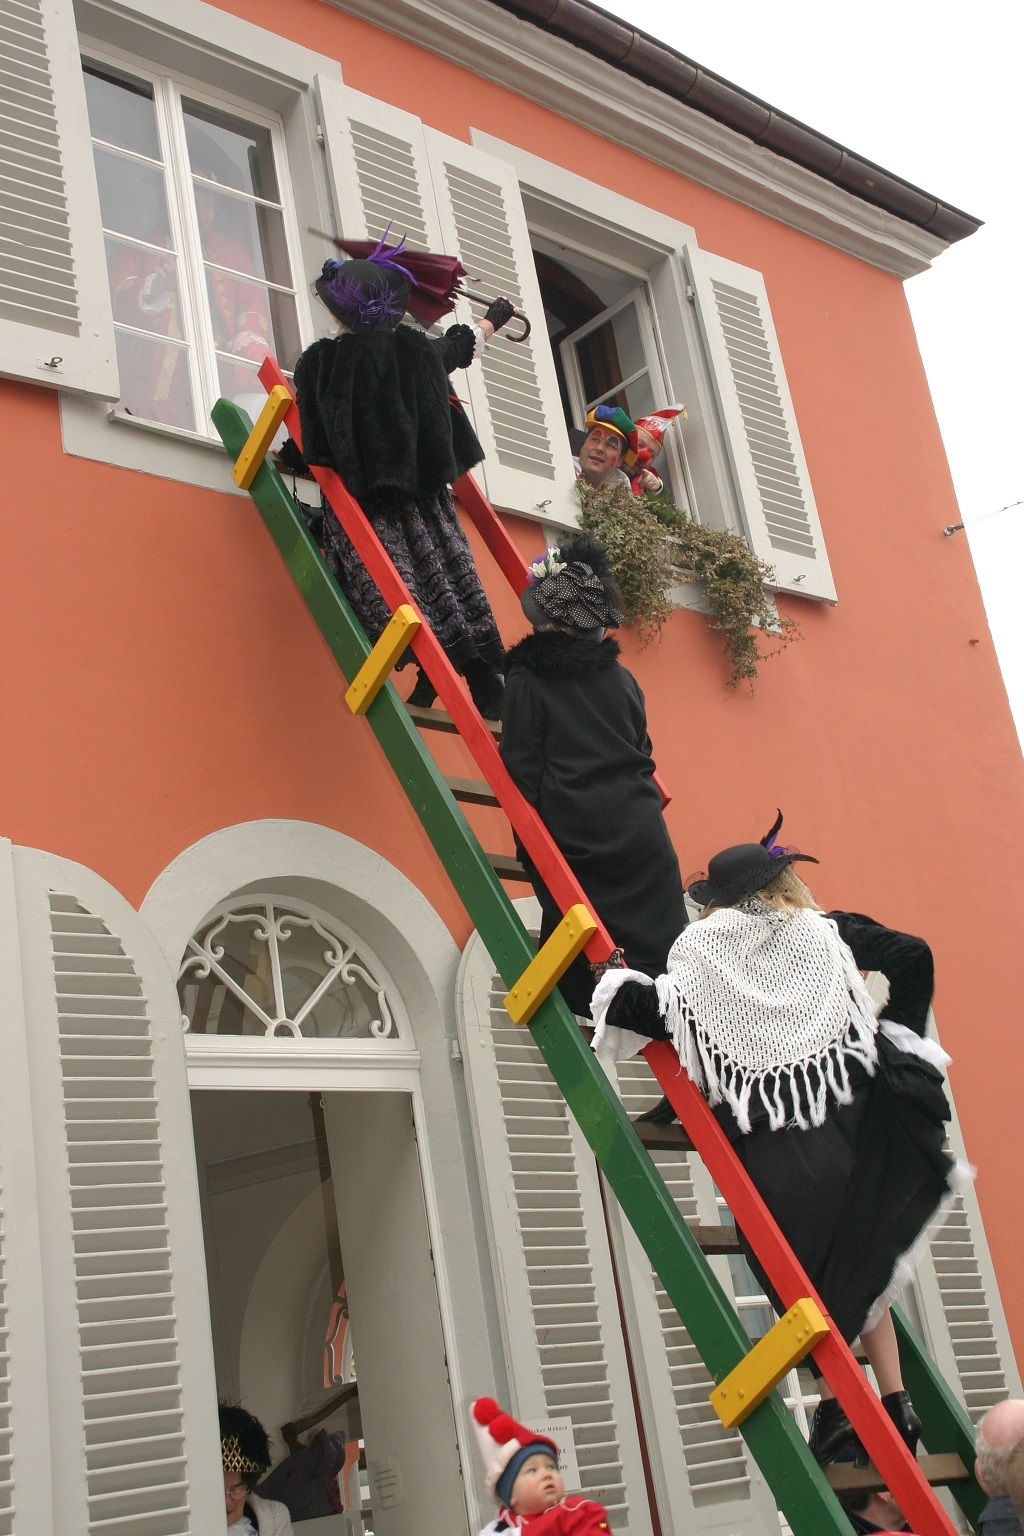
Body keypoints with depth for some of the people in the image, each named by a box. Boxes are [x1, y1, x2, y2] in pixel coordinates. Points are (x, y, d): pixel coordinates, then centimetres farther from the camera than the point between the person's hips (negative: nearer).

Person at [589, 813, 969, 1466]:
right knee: (860, 1262, 17)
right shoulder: (828, 933, 12)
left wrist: (617, 987, 18)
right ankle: (895, 1403, 15)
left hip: (770, 1142, -2)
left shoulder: (700, 950, 6)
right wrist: (898, 1032, 13)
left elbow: (643, 1008, -3)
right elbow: (913, 955, 4)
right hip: (849, 1116, 3)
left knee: (803, 1273, 9)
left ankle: (835, 1406, 4)